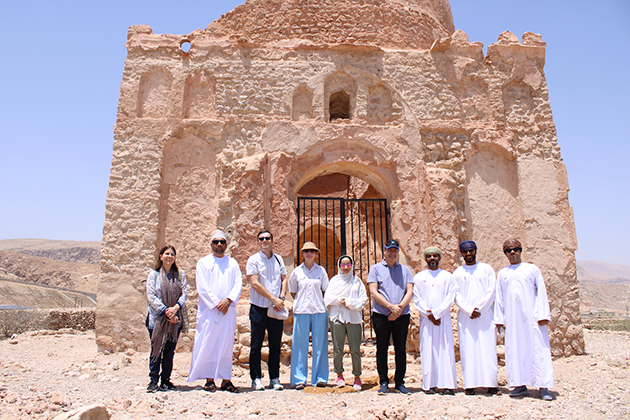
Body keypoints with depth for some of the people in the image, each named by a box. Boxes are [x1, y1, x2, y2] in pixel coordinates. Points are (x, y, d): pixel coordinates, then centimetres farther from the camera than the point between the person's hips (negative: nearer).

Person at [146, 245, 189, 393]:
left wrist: (175, 308, -15)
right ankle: (153, 381, 13)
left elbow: (184, 293, 2)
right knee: (156, 350, 2)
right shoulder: (154, 274, 2)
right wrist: (166, 311, -14)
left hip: (175, 319, 2)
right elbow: (151, 296, -6)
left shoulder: (180, 275, 8)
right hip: (157, 318, -2)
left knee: (169, 351, 6)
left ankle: (166, 381, 16)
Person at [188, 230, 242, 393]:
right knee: (207, 344, -2)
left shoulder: (233, 263, 14)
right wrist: (216, 304, -12)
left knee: (226, 344, 4)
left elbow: (238, 284, 4)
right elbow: (202, 287, -3)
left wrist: (228, 300, -12)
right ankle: (209, 379, 7)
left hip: (228, 311, 2)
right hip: (209, 310, -2)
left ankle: (225, 380, 10)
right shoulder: (203, 262, 7)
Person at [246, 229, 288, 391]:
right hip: (259, 308, -3)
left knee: (276, 345, 8)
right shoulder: (254, 260, -3)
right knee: (256, 345, 2)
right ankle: (256, 379, 13)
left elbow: (284, 279, 13)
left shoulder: (278, 259, 10)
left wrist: (281, 298, -5)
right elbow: (255, 284, -10)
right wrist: (274, 299, -12)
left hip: (276, 308, 4)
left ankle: (274, 379, 18)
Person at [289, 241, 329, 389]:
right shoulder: (296, 271, 7)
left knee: (320, 345, 3)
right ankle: (299, 379, 8)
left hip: (319, 311, 1)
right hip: (301, 311, -1)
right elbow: (293, 291, 14)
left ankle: (320, 378, 13)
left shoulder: (321, 270, 9)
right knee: (300, 345, 0)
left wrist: (321, 304, 5)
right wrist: (301, 302, 4)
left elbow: (325, 290, 14)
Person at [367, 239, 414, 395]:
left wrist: (400, 307, -13)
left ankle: (399, 383, 18)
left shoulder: (405, 270, 13)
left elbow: (410, 291, 4)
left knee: (401, 349, 7)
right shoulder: (376, 268, 6)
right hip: (381, 314, -2)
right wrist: (391, 307, -14)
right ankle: (383, 382, 15)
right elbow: (373, 292, -4)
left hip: (402, 315, 2)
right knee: (382, 349, 4)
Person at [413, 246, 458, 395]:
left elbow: (449, 299, -1)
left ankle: (447, 384, 4)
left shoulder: (448, 277, 8)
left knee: (445, 349, -2)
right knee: (428, 350, 0)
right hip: (426, 320, 1)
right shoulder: (419, 277, 9)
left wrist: (436, 313, -12)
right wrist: (429, 314, -10)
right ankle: (430, 384, 6)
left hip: (443, 318, 0)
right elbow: (417, 299, 2)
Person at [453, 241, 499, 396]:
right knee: (468, 349, -1)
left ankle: (491, 383, 3)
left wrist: (479, 309, -10)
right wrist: (469, 310, -11)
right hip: (465, 316, 1)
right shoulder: (457, 273, 10)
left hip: (486, 315, -1)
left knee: (487, 348, -2)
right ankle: (470, 384, 2)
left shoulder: (486, 269, 8)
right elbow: (456, 296, 3)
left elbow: (491, 292, 0)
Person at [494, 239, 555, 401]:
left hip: (531, 315, -2)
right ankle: (521, 385, 7)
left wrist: (543, 314, -6)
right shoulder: (502, 273, 14)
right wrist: (499, 318, 7)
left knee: (538, 349, -5)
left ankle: (543, 387, -2)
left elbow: (541, 292, 3)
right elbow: (499, 297, 14)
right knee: (515, 350, 2)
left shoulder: (532, 269, 8)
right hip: (512, 318, 2)